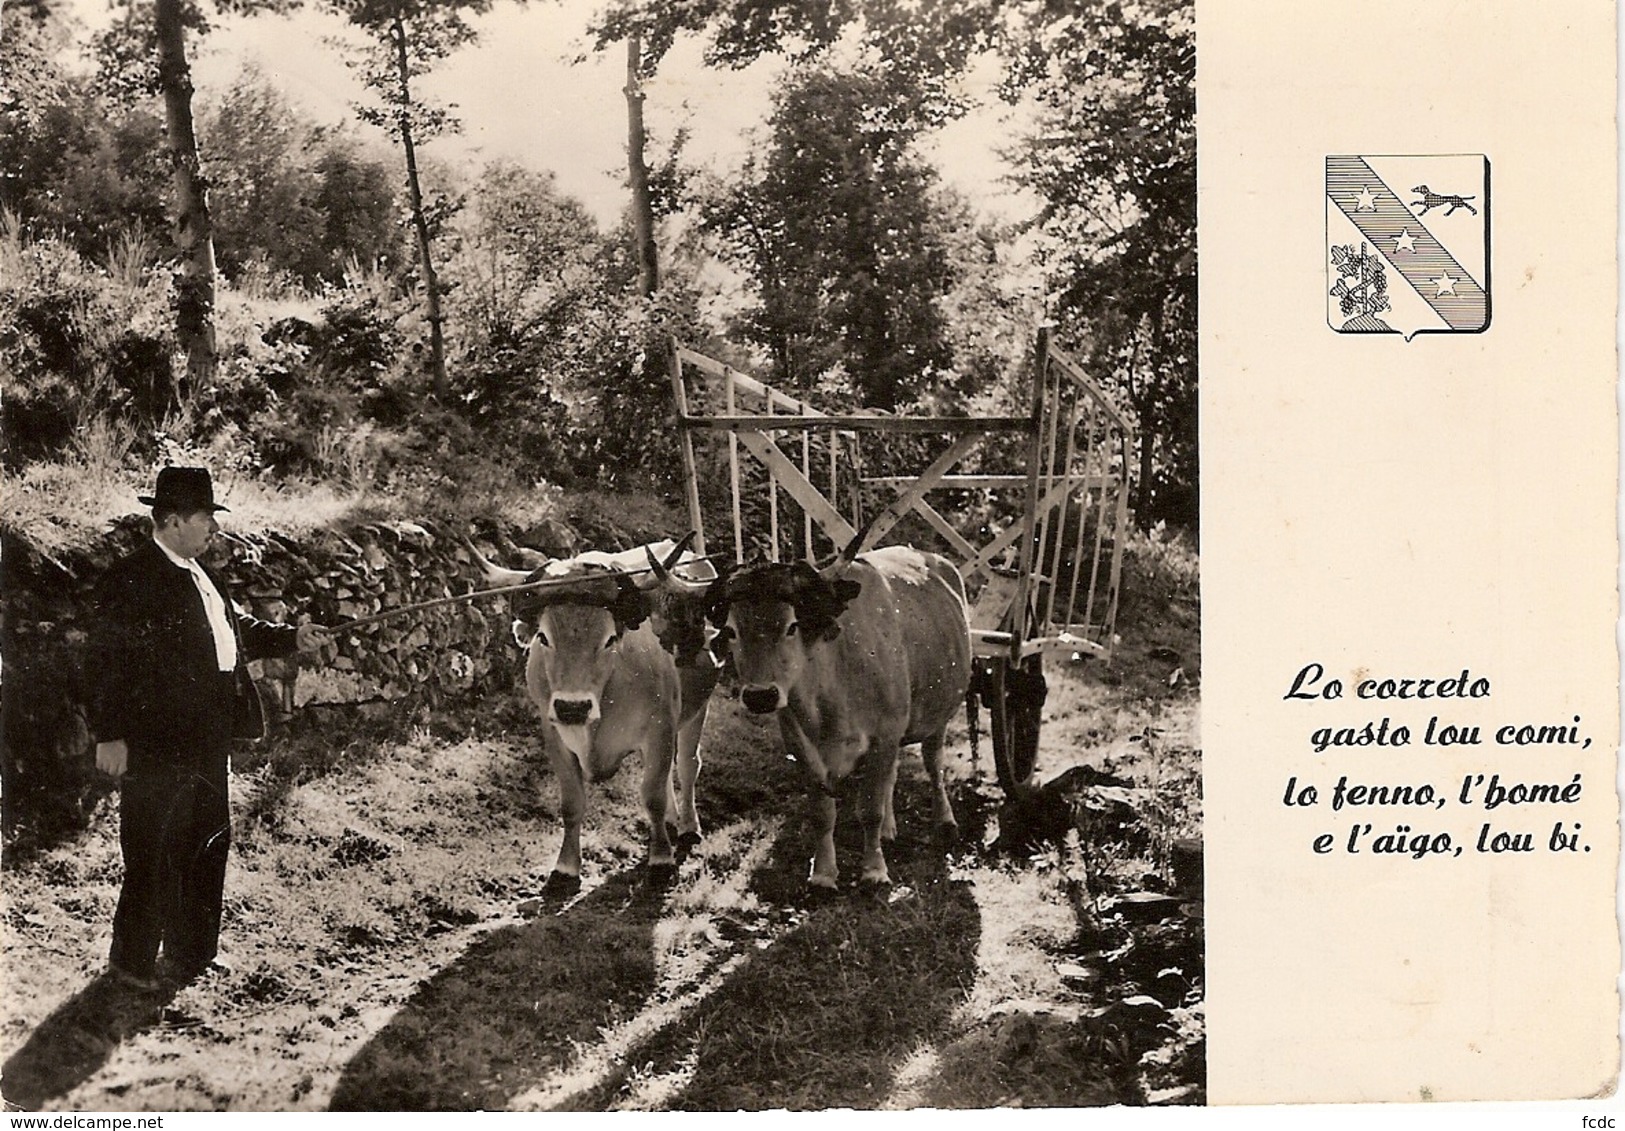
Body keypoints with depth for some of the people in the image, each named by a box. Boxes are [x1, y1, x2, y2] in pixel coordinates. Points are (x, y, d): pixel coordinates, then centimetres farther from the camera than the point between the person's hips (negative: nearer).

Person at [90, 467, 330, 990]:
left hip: (208, 739, 9)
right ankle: (131, 959, 12)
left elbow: (237, 629, 24)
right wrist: (110, 735, -19)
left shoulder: (200, 575, 12)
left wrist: (290, 637, 11)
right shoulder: (130, 581, -15)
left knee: (208, 843, 17)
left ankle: (192, 952, 30)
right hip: (158, 744, -9)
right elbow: (109, 661, -17)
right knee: (154, 853, -1)